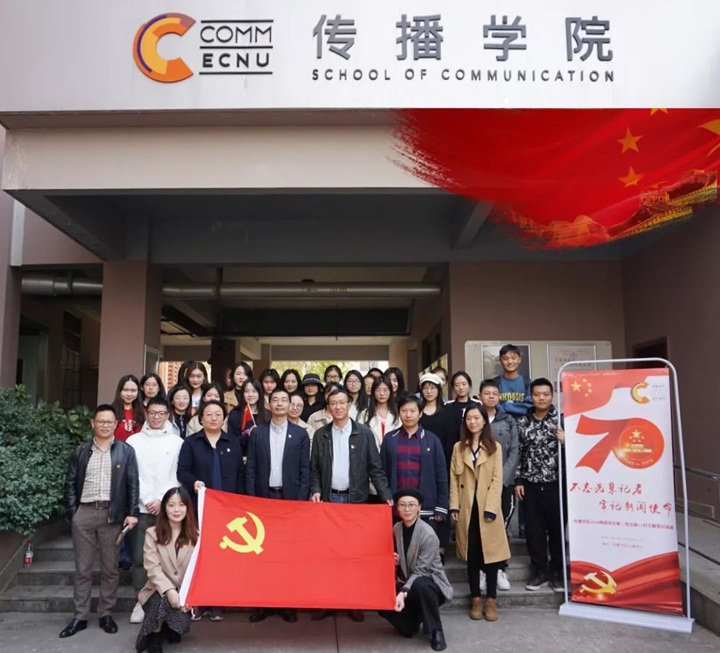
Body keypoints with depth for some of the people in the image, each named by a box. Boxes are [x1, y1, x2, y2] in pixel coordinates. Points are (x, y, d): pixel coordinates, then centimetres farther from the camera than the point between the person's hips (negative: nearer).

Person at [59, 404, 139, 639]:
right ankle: (80, 616, 18)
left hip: (112, 514, -1)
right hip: (84, 513, 2)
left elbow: (133, 484, 1)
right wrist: (71, 512, -2)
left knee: (110, 568, 6)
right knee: (82, 568, 8)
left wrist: (132, 513, -7)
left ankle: (106, 614, 18)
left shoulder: (126, 451, 3)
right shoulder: (80, 451, 9)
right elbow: (70, 483, 8)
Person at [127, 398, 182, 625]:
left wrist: (162, 500, -6)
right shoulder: (134, 441, 7)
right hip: (142, 507, 0)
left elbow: (179, 476, 3)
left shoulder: (177, 442, 6)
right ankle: (141, 600, 11)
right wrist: (147, 500, -6)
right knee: (140, 557, 0)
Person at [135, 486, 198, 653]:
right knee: (165, 600, -35)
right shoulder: (152, 533, -1)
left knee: (180, 621, -26)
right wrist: (169, 590, -26)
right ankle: (155, 636, -7)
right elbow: (153, 569, -11)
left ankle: (168, 629, 12)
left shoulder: (195, 535, 3)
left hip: (186, 594, 2)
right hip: (159, 592, -2)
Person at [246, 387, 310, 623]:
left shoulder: (300, 434, 2)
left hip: (290, 497, -1)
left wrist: (301, 500, -6)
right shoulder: (257, 433, 5)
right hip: (264, 497, 1)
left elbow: (305, 470, 1)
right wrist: (252, 499, -2)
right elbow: (251, 469, 4)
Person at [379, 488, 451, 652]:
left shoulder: (428, 535, -22)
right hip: (408, 582, 6)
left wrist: (404, 592, -34)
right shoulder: (396, 528, -2)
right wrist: (394, 562, -11)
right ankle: (412, 622, 14)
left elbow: (420, 571, -22)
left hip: (430, 582, -6)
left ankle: (436, 632, -14)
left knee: (420, 585, -39)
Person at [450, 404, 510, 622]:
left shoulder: (495, 447, 1)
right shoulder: (458, 447, 8)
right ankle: (476, 599, 17)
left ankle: (492, 600, 14)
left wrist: (490, 508, -13)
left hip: (487, 507, -2)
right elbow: (453, 478, 4)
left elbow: (497, 480, -5)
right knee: (472, 555, 7)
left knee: (490, 553, 3)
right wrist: (454, 506, -5)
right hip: (467, 508, 2)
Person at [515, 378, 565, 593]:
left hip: (555, 483, -2)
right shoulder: (522, 422, 5)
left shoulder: (561, 420, -2)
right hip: (530, 484, 2)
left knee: (557, 527, 6)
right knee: (533, 529, 7)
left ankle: (557, 571, 21)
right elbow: (518, 453, 7)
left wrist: (565, 441, -23)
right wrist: (518, 481, 4)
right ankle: (540, 570, 21)